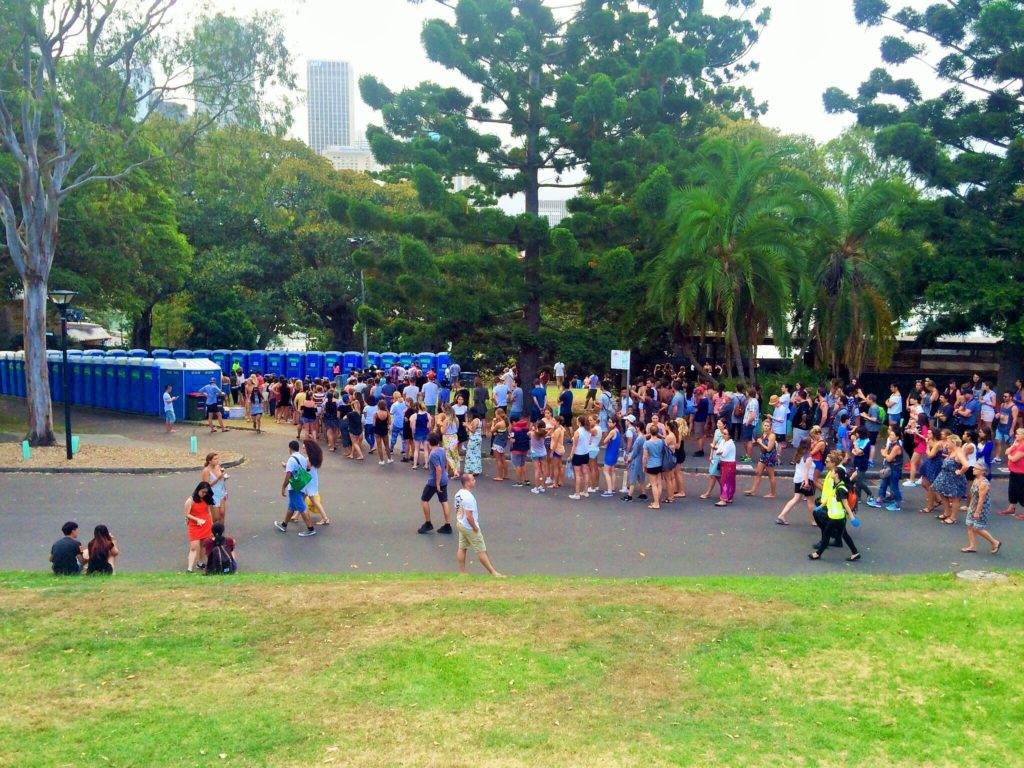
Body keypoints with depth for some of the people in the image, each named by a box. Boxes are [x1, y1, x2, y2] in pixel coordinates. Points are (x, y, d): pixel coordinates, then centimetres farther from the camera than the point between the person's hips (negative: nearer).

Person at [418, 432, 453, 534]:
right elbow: (446, 461, 18)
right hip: (444, 480, 8)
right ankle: (448, 526, 12)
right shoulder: (442, 450, 2)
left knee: (424, 500, 9)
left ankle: (428, 523, 16)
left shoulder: (433, 454, -23)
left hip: (434, 481, -8)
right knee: (444, 502, 10)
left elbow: (438, 469, -27)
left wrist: (437, 484, -21)